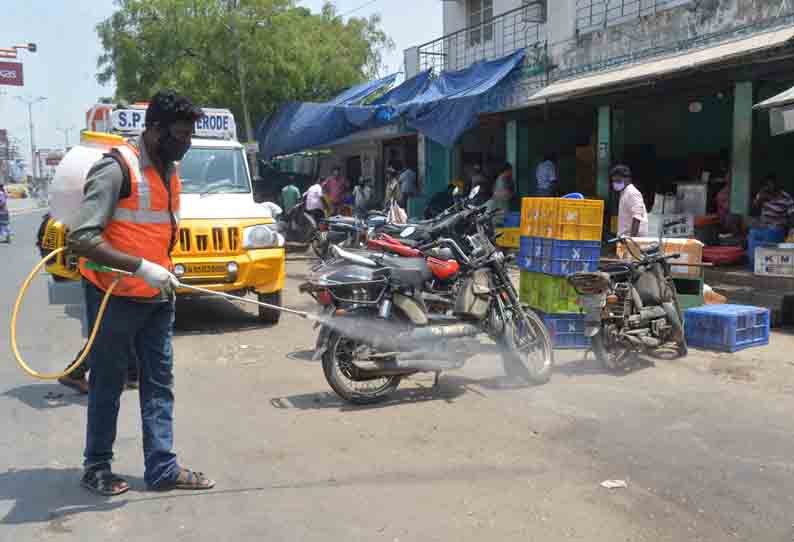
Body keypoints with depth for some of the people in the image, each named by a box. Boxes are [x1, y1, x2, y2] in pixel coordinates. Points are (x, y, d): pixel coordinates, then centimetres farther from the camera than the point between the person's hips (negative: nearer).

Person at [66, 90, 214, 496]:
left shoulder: (169, 169, 9)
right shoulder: (116, 168, -17)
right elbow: (81, 239, -23)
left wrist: (163, 270, 16)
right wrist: (141, 267, -29)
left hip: (157, 296, 7)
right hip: (114, 296, -7)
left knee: (159, 383, 9)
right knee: (108, 384, 7)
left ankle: (162, 468, 17)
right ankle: (96, 466, 24)